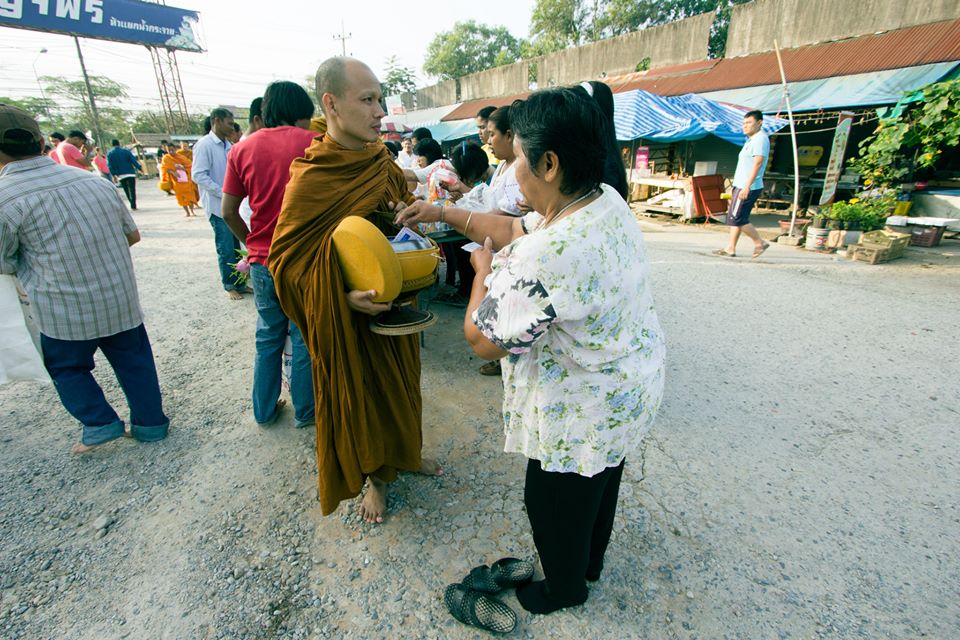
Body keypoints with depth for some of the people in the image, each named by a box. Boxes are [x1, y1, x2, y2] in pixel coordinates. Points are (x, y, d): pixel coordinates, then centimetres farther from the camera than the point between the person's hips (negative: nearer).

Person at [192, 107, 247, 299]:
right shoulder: (204, 144, -10)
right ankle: (229, 286, 12)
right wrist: (222, 193, -18)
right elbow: (198, 175, -15)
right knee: (226, 249, 0)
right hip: (218, 206, -7)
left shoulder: (228, 145, 11)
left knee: (236, 246, 12)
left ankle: (239, 283, 22)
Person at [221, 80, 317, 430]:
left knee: (268, 337, 18)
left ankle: (264, 410, 31)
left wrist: (251, 243, 18)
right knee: (304, 339, 10)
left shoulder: (242, 149, 5)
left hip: (262, 261, 4)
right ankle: (305, 410, 24)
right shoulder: (313, 143, -6)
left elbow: (228, 211, 5)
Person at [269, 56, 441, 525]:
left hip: (397, 306, 6)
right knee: (357, 392, 11)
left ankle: (402, 453, 47)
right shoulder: (310, 180, -18)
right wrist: (343, 294, -28)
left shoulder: (384, 165, 1)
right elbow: (285, 259, -16)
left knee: (399, 380, 20)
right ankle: (373, 477, 37)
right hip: (346, 319, -5)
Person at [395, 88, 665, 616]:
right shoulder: (607, 201, -6)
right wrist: (443, 213, 6)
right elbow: (513, 229, 4)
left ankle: (564, 588, 50)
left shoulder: (549, 255, -38)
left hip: (582, 411, -9)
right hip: (627, 387, 9)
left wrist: (484, 271, -12)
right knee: (598, 483, 30)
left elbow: (483, 340, -27)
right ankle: (591, 561, 59)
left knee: (556, 503, 19)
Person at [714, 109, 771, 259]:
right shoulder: (751, 140, 20)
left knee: (737, 218, -10)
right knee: (733, 218, 7)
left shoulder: (760, 139, -11)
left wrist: (747, 187, -26)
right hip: (741, 186, 10)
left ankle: (760, 242, 3)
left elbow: (757, 164, -20)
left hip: (748, 187, -10)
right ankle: (730, 249, 10)